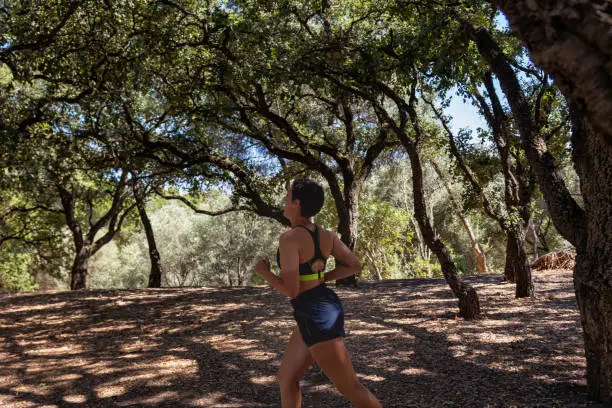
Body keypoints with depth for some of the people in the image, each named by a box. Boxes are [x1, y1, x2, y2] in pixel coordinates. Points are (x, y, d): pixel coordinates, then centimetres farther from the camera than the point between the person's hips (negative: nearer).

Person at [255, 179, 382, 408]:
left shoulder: (289, 238, -20)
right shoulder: (326, 235, 4)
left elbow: (291, 290, -23)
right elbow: (355, 266, 4)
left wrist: (263, 272, -5)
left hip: (317, 317, -10)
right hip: (321, 311, 10)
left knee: (350, 389, 4)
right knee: (285, 378, 17)